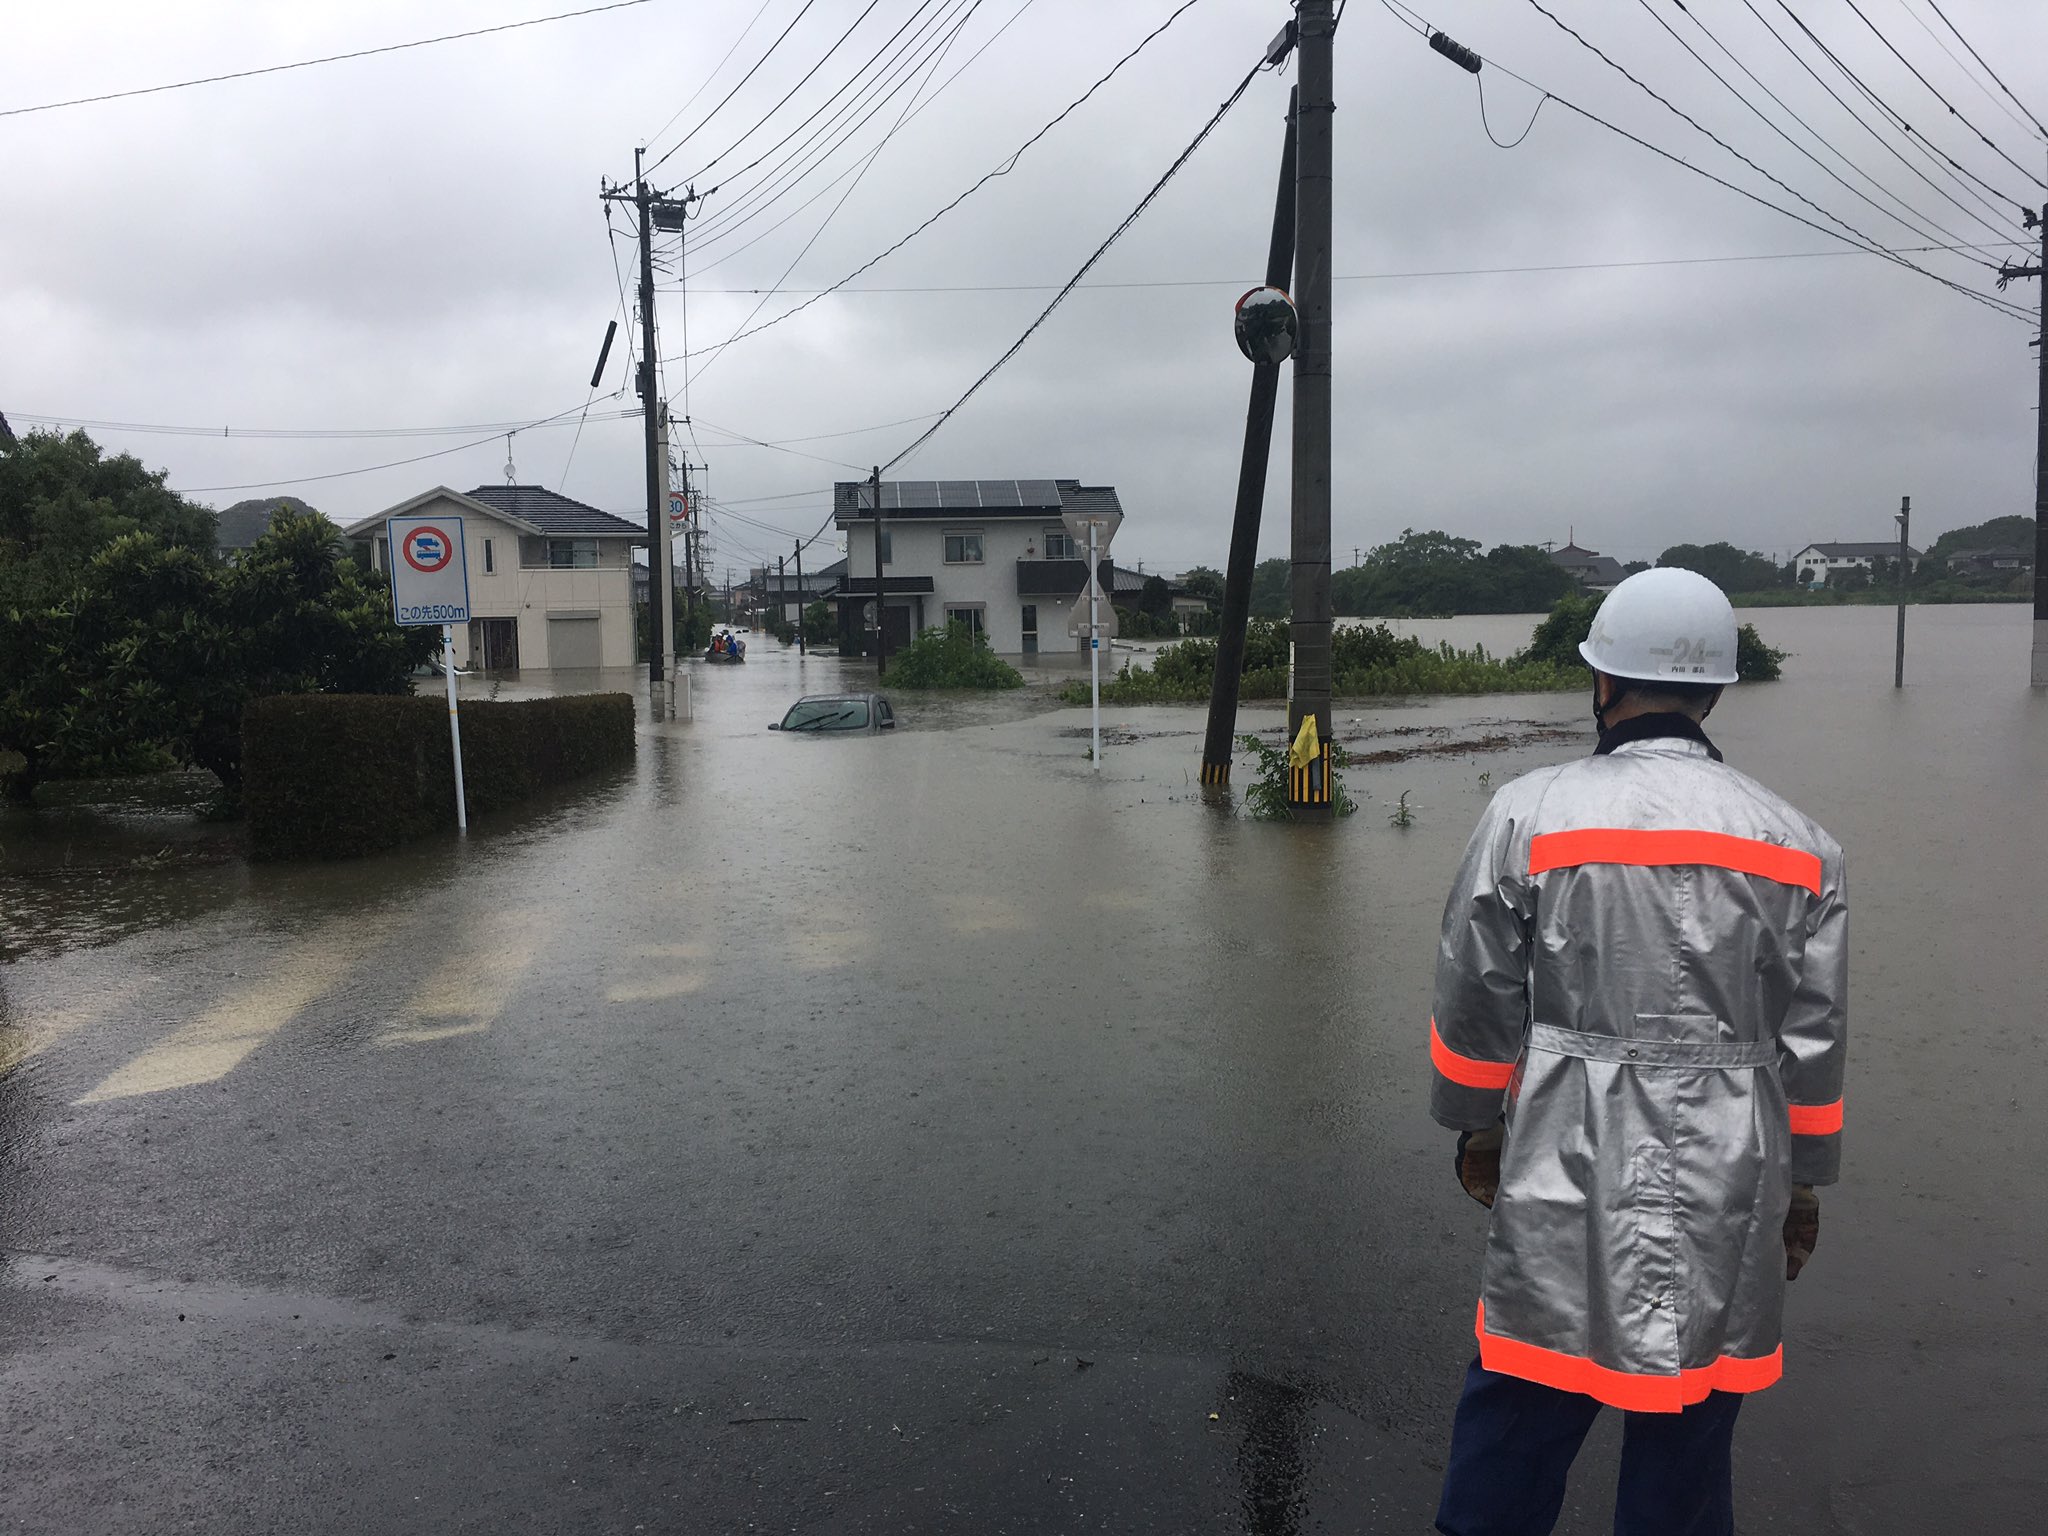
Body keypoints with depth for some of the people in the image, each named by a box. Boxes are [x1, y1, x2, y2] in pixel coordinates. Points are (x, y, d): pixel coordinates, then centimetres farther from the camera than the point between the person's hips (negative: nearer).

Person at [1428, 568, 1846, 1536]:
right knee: (1691, 1423, 16)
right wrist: (1803, 1184, 17)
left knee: (1520, 1404, 11)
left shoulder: (1528, 816, -8)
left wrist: (1476, 1124, 12)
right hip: (1728, 1197, 2)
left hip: (1566, 1175, -2)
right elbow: (1812, 1039, 5)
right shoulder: (1796, 845, 0)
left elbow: (1477, 1001, -3)